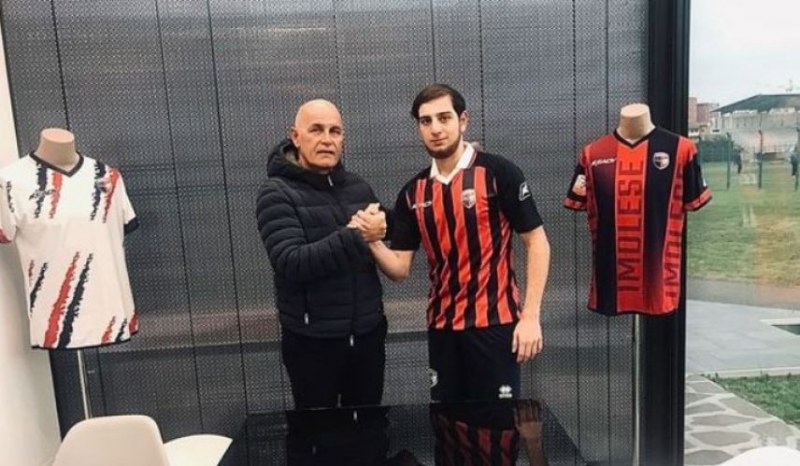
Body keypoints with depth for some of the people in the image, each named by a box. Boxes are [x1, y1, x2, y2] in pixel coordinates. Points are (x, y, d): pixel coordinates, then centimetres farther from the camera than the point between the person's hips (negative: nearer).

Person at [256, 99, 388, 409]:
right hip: (313, 340, -4)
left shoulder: (358, 187, 6)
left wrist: (377, 232, -6)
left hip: (367, 333, 5)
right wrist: (355, 237, -27)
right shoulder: (277, 194, -9)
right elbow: (291, 263, -22)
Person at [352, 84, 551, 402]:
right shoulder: (413, 193, 5)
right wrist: (372, 241, -16)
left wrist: (531, 316, -13)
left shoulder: (498, 172, -9)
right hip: (442, 326, 5)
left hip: (494, 322, -4)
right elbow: (399, 268, 3)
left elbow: (536, 242, -8)